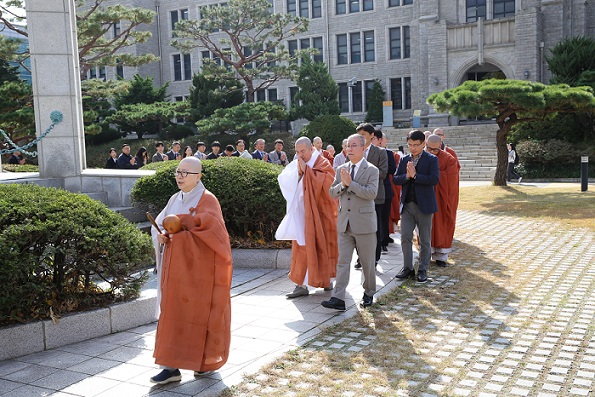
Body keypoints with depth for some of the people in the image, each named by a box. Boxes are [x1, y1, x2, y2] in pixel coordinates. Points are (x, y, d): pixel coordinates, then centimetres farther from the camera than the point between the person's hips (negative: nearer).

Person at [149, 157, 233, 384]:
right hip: (176, 268, 6)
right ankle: (172, 367, 10)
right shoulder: (175, 199, 12)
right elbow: (158, 223, 12)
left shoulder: (207, 200, -9)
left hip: (199, 269, -6)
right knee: (172, 313, 4)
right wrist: (160, 235, -9)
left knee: (201, 313, 3)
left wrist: (180, 222, -17)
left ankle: (209, 361, 22)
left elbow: (208, 225, -25)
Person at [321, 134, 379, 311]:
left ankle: (369, 294, 26)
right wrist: (342, 184, -13)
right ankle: (338, 299, -2)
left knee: (367, 263, 8)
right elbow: (332, 193, 6)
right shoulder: (341, 169, 11)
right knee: (343, 261, 0)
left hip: (364, 223, -4)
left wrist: (350, 183, -18)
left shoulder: (371, 170, -4)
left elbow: (371, 193, -17)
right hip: (344, 223, 4)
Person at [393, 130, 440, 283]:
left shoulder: (431, 159, -3)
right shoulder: (404, 160, 10)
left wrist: (415, 175, -19)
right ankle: (408, 268, 14)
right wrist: (406, 176, -15)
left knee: (425, 240, 6)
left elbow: (435, 179, -16)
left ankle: (423, 270, 17)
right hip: (407, 204, 4)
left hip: (424, 205, -3)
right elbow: (395, 179, 4)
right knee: (405, 237, 2)